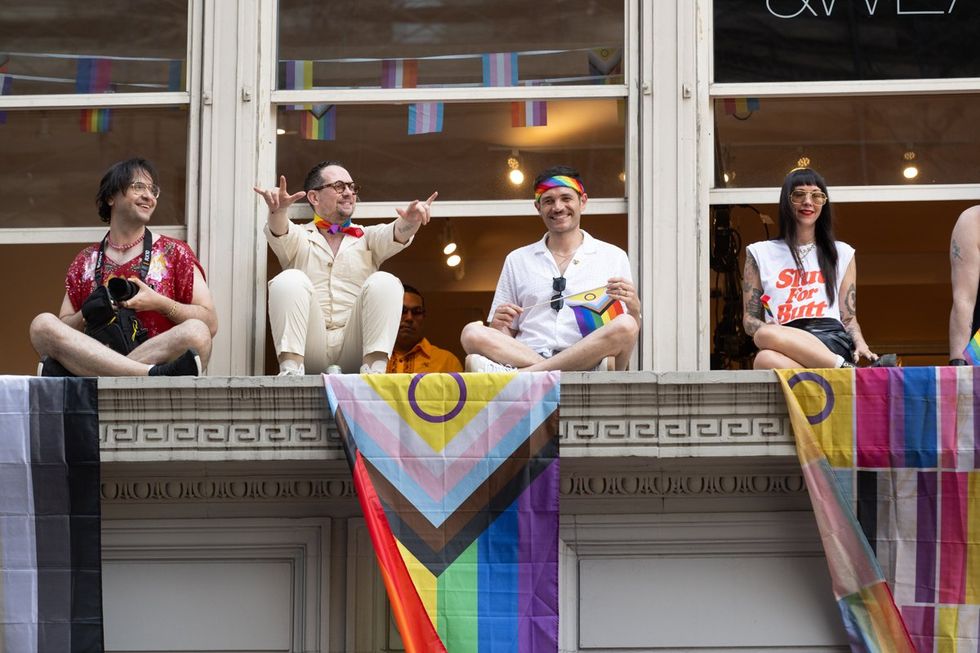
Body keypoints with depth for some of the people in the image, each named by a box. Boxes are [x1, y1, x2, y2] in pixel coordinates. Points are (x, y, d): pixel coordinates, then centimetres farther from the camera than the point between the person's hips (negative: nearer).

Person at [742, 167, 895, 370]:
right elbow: (749, 318, 17)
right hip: (788, 343, 1)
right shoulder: (760, 254, 22)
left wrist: (860, 344, -5)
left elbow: (848, 317, 19)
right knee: (766, 359, -41)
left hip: (832, 341, -1)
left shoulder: (842, 253, 23)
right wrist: (765, 328, -7)